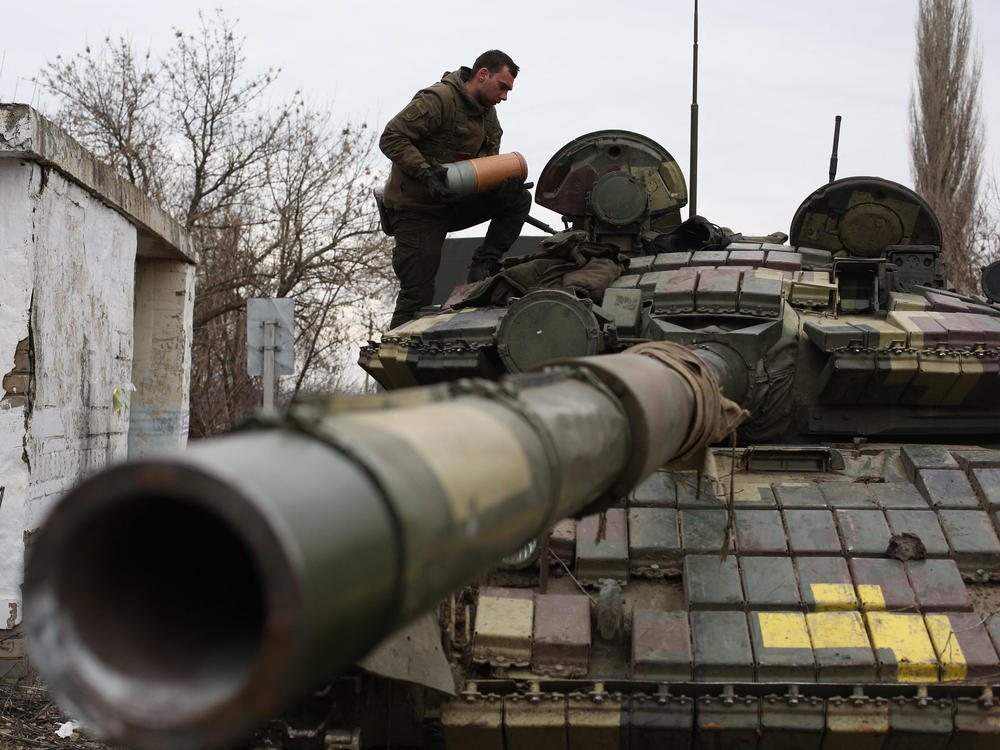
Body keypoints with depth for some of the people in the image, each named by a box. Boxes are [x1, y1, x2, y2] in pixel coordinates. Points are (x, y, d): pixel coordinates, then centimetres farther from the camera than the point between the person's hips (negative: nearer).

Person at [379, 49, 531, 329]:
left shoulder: (488, 113, 9)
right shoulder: (438, 99, -18)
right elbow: (391, 138, -20)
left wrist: (507, 180, -13)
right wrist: (426, 172, -30)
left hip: (453, 202, 7)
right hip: (417, 209, -7)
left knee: (518, 200, -4)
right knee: (418, 295, -9)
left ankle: (484, 266, -2)